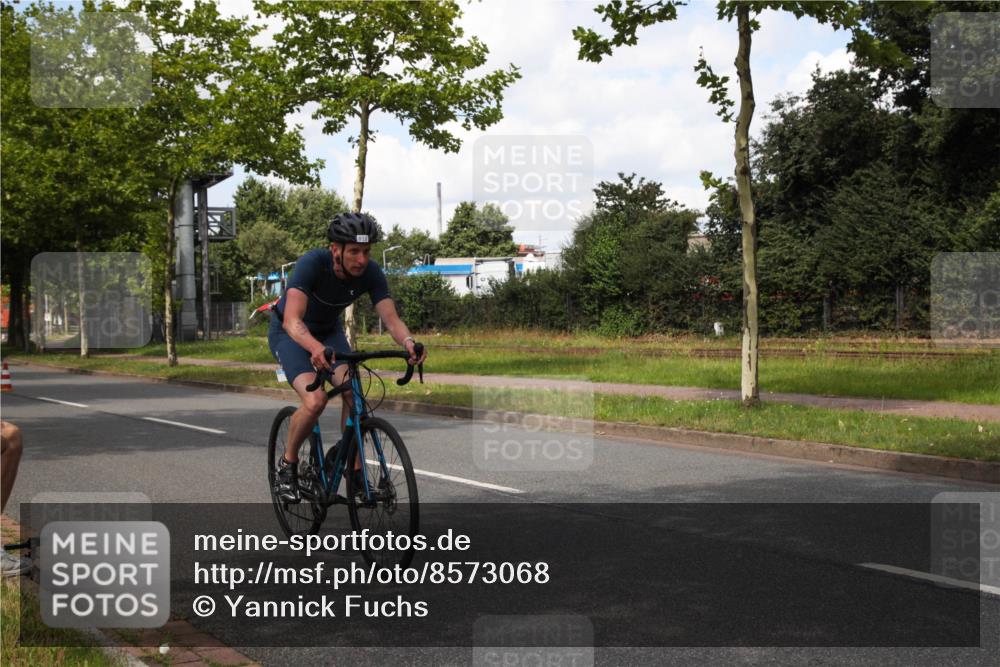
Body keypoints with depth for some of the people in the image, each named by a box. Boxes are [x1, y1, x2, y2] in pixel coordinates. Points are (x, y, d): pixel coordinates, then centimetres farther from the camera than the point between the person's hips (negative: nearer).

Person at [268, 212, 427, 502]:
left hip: (329, 331, 4)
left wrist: (408, 342, -53)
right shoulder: (312, 263, -35)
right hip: (290, 333, -4)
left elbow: (391, 318, -30)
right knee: (315, 399, -26)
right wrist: (316, 347, -66)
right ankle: (288, 464, -1)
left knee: (353, 390, -21)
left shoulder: (371, 273, -23)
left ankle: (355, 472, -7)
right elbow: (292, 320, -45)